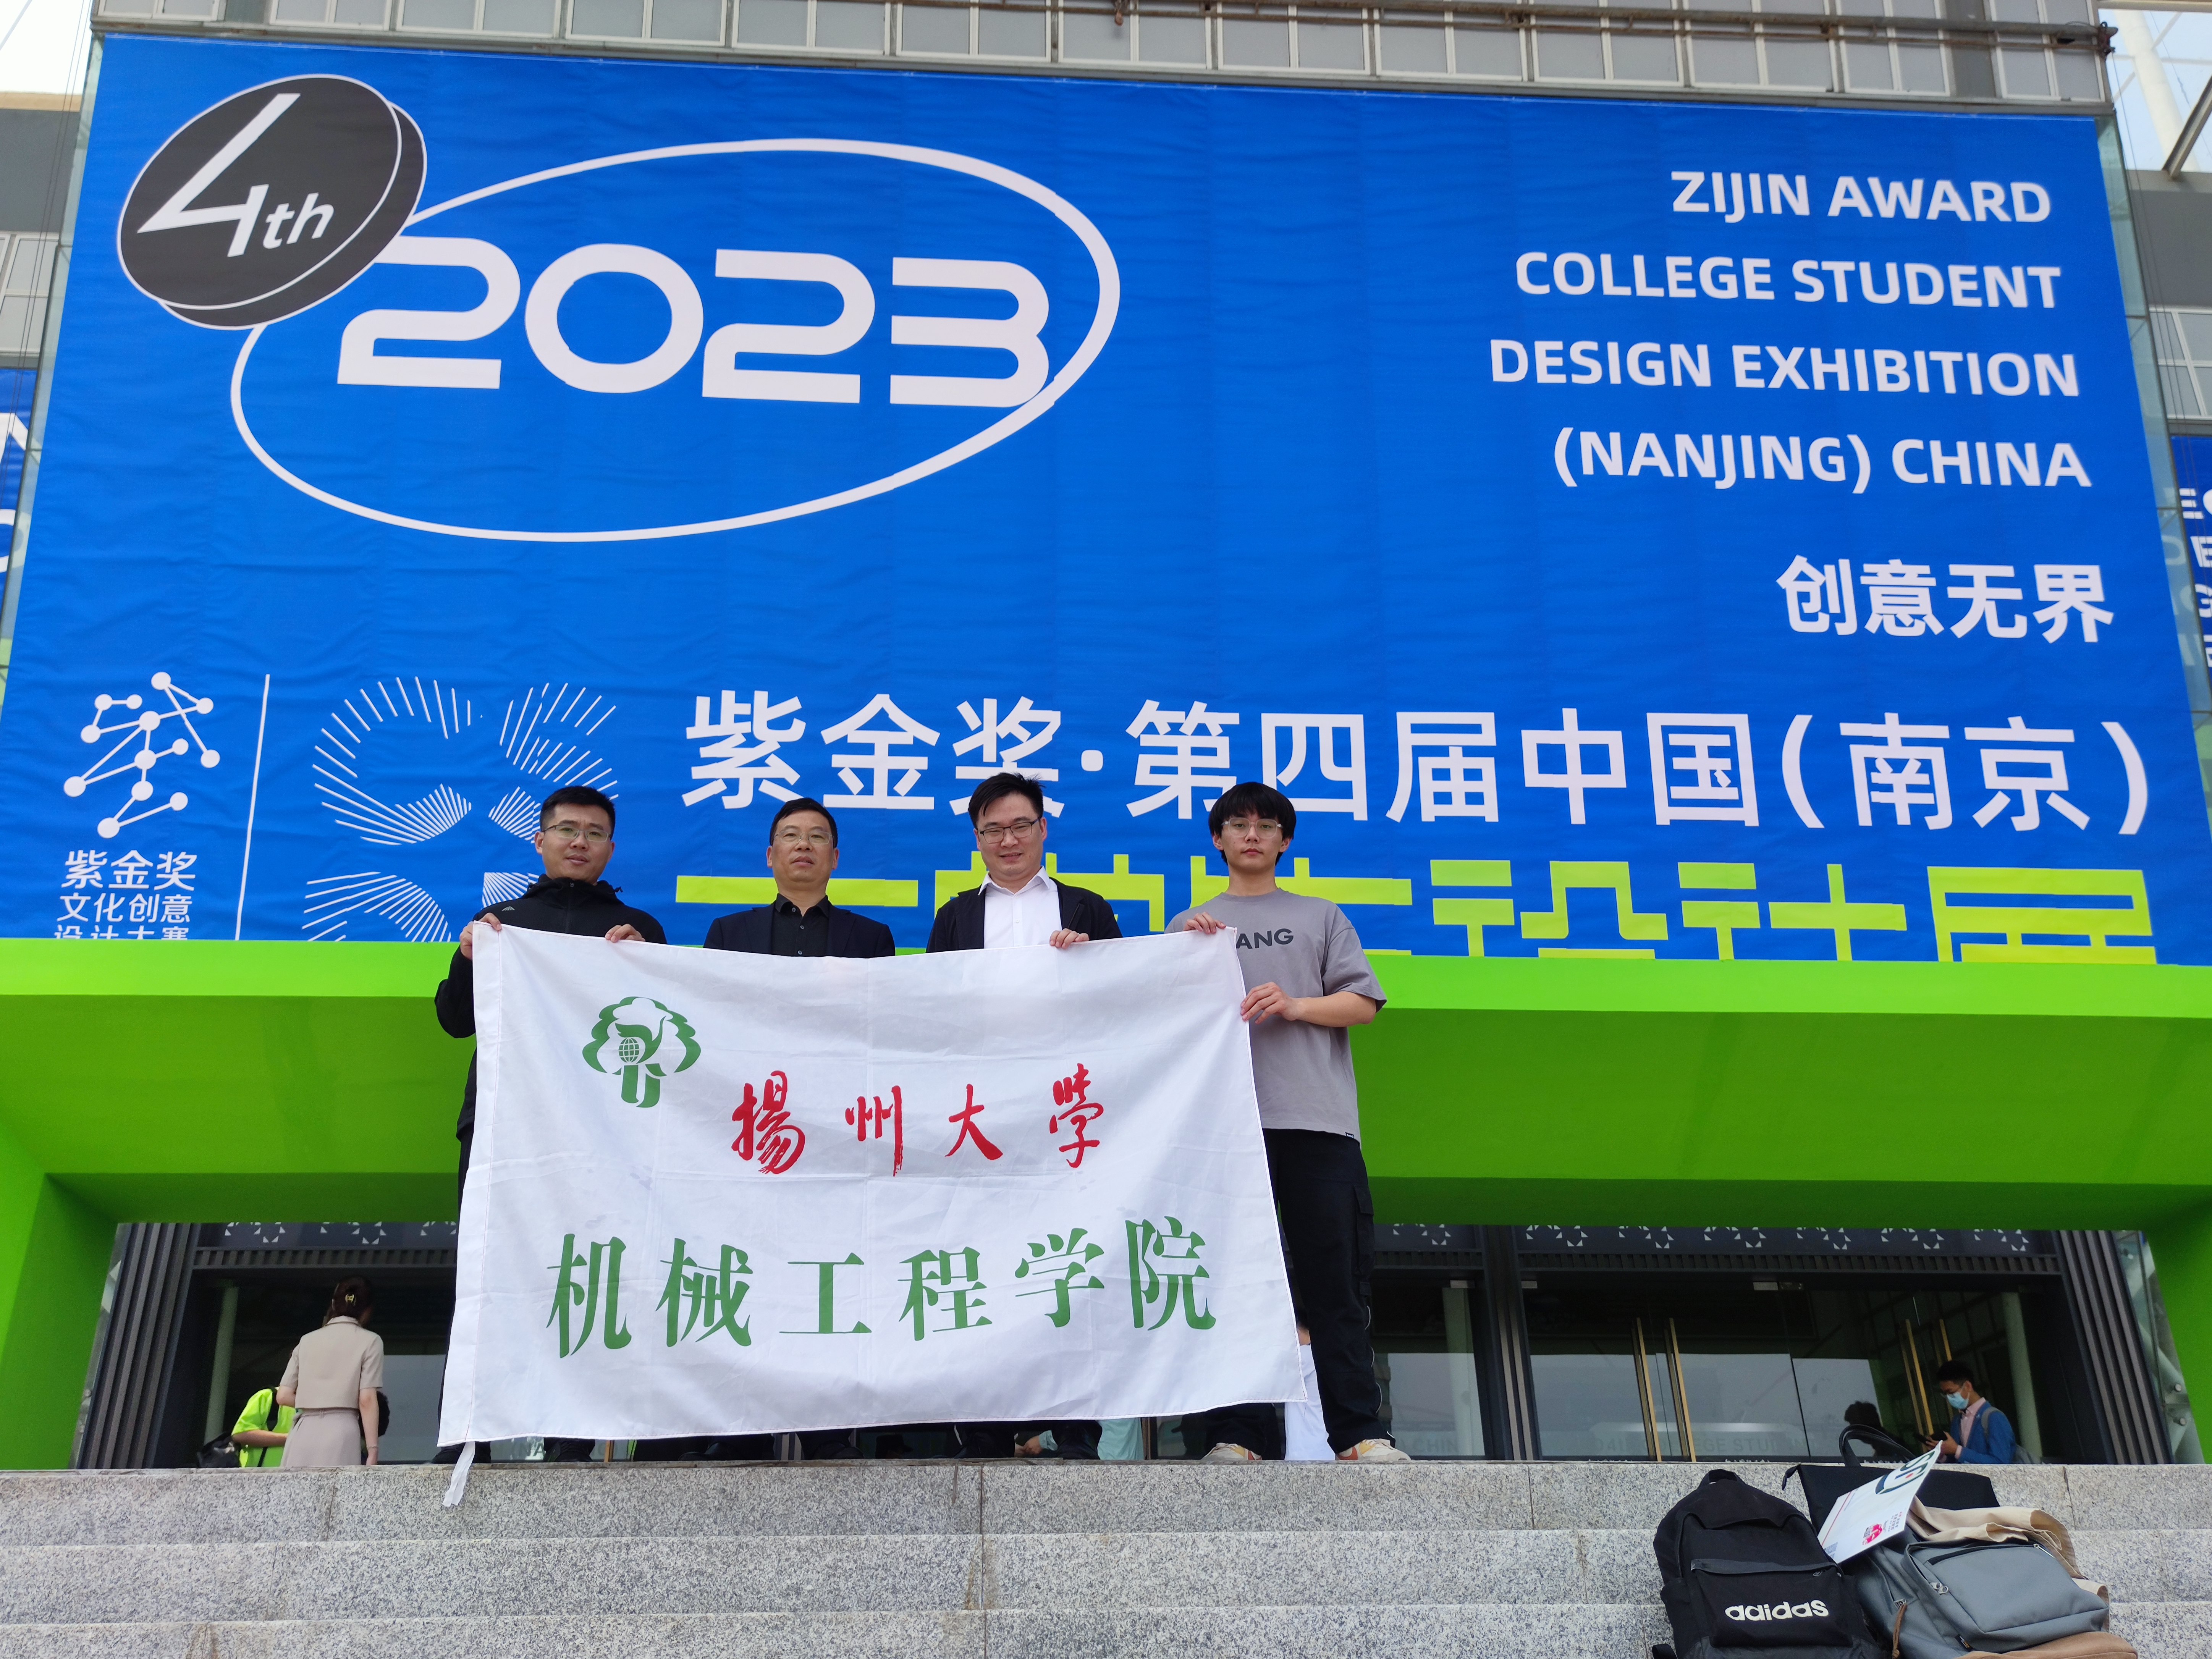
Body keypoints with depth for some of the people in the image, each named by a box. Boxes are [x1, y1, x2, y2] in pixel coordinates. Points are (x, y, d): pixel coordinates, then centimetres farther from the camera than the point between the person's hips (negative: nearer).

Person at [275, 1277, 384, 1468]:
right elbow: (367, 1400, -3)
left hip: (302, 1433, 4)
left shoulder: (307, 1340, 17)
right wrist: (372, 1450, -2)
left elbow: (283, 1396, 14)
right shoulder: (369, 1341, 6)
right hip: (340, 1433, -4)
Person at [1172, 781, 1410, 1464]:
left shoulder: (1321, 918, 21)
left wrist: (1295, 1005, -6)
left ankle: (1361, 1433, -6)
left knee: (1335, 1280, -5)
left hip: (1316, 1121, 0)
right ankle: (1241, 1433, -3)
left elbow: (1363, 1004, 11)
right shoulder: (1189, 926, 23)